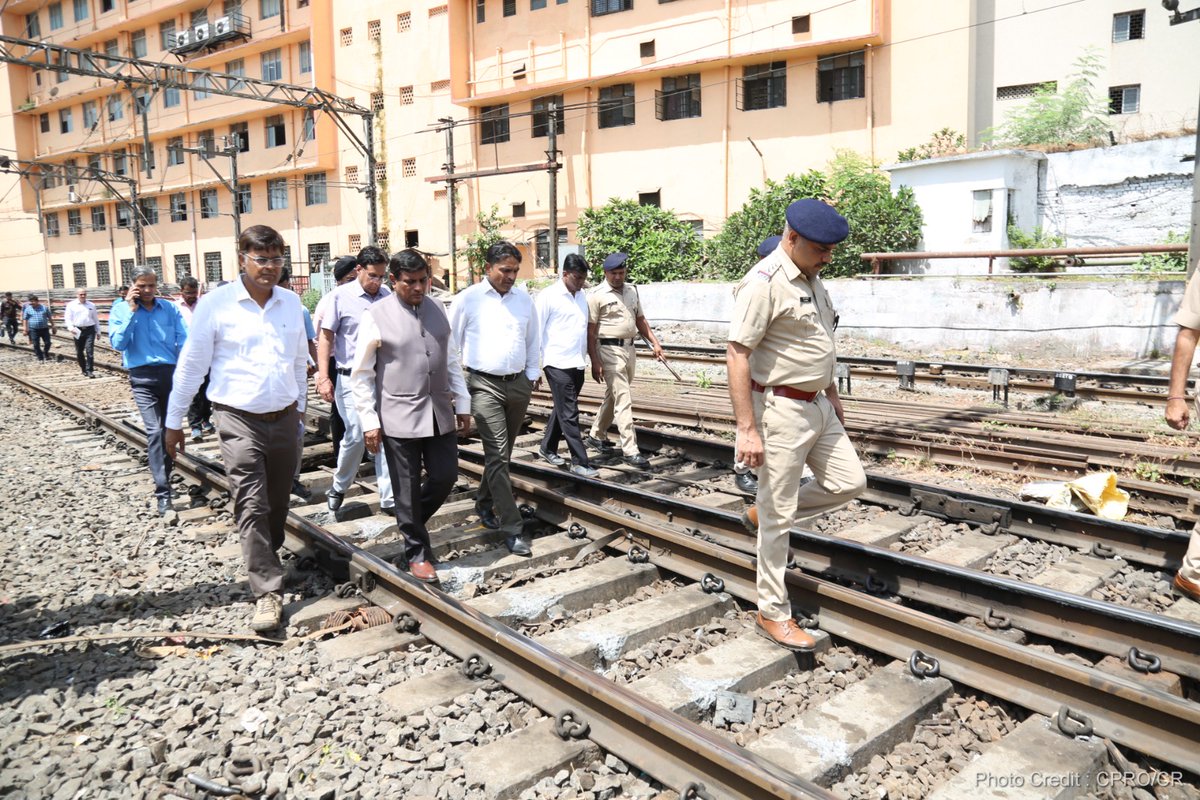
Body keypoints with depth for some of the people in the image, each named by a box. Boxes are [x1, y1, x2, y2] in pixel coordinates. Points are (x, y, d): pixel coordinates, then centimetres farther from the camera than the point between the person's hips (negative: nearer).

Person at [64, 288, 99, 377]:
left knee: (90, 351, -11)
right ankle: (83, 369, 24)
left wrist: (98, 331, 16)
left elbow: (96, 319, 16)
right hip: (78, 330, 1)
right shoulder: (71, 305, 6)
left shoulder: (91, 305, 11)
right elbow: (67, 318, 0)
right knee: (79, 352, 9)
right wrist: (71, 328, -16)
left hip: (90, 330, 0)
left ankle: (89, 371, -10)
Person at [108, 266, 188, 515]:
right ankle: (163, 493, -15)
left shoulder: (170, 308, 6)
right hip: (143, 376, -2)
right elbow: (118, 344, -10)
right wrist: (131, 311, -11)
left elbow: (184, 340, 0)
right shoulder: (121, 310, 3)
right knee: (154, 431, -14)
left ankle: (164, 474, 33)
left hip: (171, 373, 3)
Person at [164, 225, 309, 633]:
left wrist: (300, 405, 21)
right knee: (251, 506, -7)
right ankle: (268, 592, -1)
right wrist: (174, 420, 3)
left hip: (284, 419, 4)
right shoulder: (217, 303, -7)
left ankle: (266, 558, 38)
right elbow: (191, 365, -1)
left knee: (278, 503, 15)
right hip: (239, 420, -4)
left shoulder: (291, 303, 5)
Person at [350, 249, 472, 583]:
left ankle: (410, 521, 37)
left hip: (439, 414, 5)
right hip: (399, 417, -4)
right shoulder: (376, 317, -7)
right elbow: (361, 375, -4)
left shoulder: (438, 311, 7)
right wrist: (369, 421, -8)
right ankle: (417, 553, 23)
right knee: (407, 489, 5)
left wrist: (462, 404, 11)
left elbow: (452, 361, 13)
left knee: (445, 477, 9)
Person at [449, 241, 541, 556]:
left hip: (519, 384, 5)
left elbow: (533, 341, 18)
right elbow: (451, 342, 2)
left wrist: (532, 375, 12)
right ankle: (512, 529, -7)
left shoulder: (523, 298, 9)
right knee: (497, 455, -10)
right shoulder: (468, 299, -3)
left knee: (501, 454, 14)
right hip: (485, 385, -5)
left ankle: (485, 505, 36)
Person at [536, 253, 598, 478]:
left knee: (562, 410, 17)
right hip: (558, 364, -7)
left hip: (578, 364, 7)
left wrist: (586, 358, 12)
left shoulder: (581, 296, 12)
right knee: (569, 413, -4)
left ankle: (548, 448, 34)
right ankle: (579, 461, 0)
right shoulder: (548, 296, -8)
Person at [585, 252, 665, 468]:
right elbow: (590, 331, -10)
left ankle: (596, 435, 34)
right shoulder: (596, 295, -9)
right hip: (610, 350, -7)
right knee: (623, 399, -10)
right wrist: (595, 362, -15)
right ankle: (630, 450, -8)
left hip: (629, 349, 7)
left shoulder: (632, 290, 11)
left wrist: (655, 342, 9)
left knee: (613, 396, 17)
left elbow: (640, 320, 19)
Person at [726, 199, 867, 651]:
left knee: (849, 483, 12)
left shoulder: (812, 278, 10)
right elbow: (736, 355, -23)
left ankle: (764, 512, 26)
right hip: (782, 410, -9)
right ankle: (773, 614, 15)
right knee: (779, 518, 0)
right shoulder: (765, 283, -19)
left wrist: (832, 394, 25)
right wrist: (747, 429, -26)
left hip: (818, 405, 9)